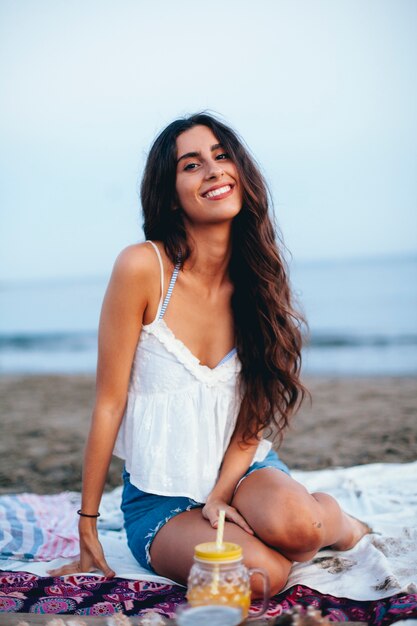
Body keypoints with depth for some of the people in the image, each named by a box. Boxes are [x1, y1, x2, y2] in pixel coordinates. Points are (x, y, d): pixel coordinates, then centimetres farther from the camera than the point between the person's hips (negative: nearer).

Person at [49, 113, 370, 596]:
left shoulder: (261, 278, -3)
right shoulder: (144, 267, -16)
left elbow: (255, 412, 0)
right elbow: (109, 402, -12)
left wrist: (219, 496, -14)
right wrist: (87, 530, -7)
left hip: (243, 469, 3)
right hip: (158, 497, -2)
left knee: (290, 523, -31)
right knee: (261, 574, -30)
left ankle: (335, 520, 4)